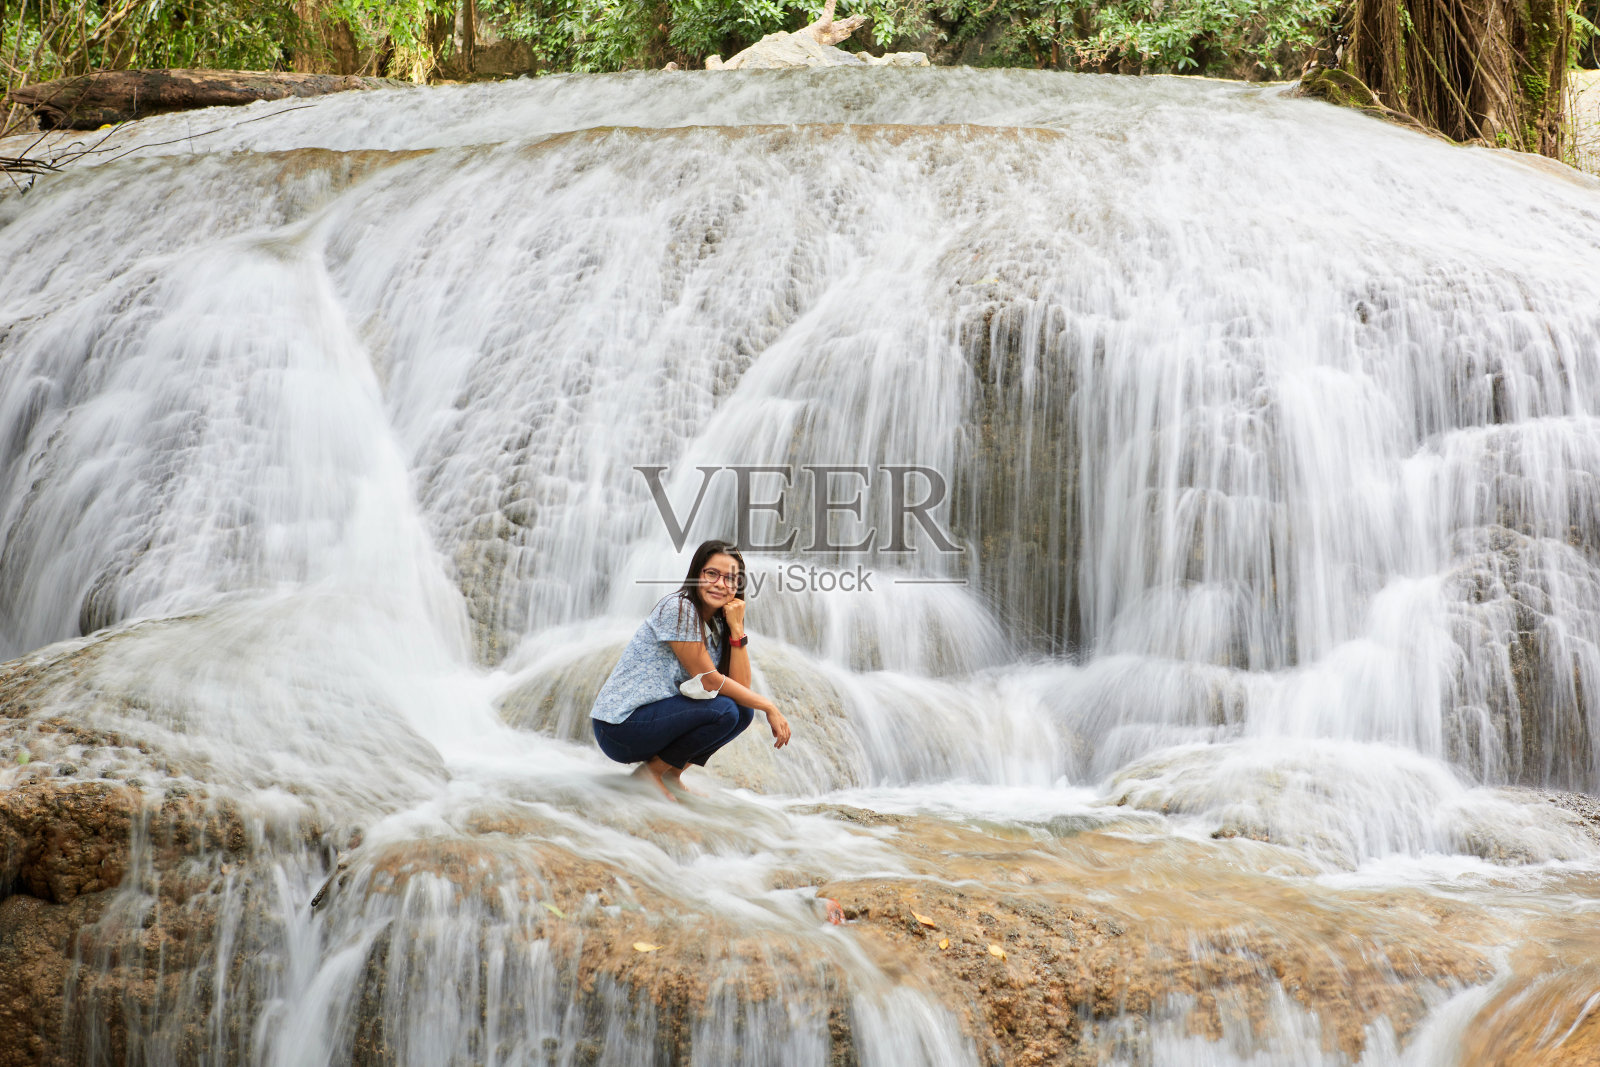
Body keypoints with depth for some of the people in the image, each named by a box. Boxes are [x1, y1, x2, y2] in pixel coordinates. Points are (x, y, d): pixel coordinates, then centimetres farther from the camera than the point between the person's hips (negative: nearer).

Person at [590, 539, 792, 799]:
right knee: (724, 711, -22)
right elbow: (709, 680, -16)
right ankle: (651, 772, -8)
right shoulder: (678, 609, -15)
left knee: (743, 710, 0)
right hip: (619, 726, -9)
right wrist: (769, 707, -13)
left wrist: (736, 627, -9)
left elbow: (741, 686, -1)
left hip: (654, 715, 9)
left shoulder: (718, 625, 11)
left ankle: (671, 775, 7)